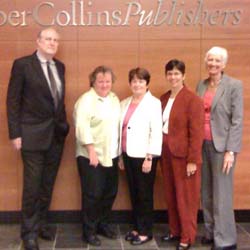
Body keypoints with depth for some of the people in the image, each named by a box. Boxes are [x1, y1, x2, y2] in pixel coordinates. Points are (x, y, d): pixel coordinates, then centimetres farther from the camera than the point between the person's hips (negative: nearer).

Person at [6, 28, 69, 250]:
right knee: (32, 186, 2)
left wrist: (64, 124, 7)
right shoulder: (22, 64, -7)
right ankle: (29, 232, 18)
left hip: (57, 134, 5)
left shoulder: (59, 66, 10)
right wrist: (15, 133, -12)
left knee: (47, 185, 15)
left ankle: (41, 223, 31)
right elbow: (12, 100, -8)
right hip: (33, 134, -5)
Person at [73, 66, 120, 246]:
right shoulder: (86, 100, -11)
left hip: (111, 155, 7)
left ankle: (103, 224, 30)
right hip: (91, 156, -7)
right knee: (93, 194, -1)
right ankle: (89, 231, 13)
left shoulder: (114, 98, 12)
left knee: (110, 192, 13)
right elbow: (82, 127, -19)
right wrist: (91, 150, -22)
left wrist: (119, 149, 12)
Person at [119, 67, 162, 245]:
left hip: (144, 156, -6)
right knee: (134, 194, 13)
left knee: (144, 195, 3)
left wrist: (149, 158, -16)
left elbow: (156, 132, -13)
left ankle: (146, 231, 16)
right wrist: (121, 155, 12)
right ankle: (136, 227, 25)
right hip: (128, 155, 6)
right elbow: (121, 130, 12)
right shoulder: (125, 103, 11)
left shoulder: (153, 103, -8)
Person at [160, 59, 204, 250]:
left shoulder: (192, 100, -12)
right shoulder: (164, 99, 9)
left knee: (186, 197, 4)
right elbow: (160, 126, 11)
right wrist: (160, 152, 6)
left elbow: (196, 133, -15)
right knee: (171, 196, 14)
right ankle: (174, 231, 29)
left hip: (183, 156, -6)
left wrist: (192, 160, -17)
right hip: (167, 154, 7)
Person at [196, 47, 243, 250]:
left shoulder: (234, 85, -7)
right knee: (206, 193, 13)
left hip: (221, 145, -6)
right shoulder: (201, 85, 10)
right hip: (202, 144, 6)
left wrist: (231, 150, -16)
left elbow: (237, 120, -10)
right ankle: (211, 232, 27)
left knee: (221, 195, -1)